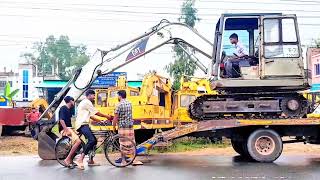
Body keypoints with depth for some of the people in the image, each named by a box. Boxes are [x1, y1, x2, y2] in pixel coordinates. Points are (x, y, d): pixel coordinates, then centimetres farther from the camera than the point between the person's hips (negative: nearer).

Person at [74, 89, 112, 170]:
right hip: (82, 125, -11)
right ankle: (80, 160, -32)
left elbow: (91, 116, 26)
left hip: (84, 125, 11)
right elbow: (96, 113, -6)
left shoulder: (85, 103, 27)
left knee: (93, 140, 13)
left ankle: (90, 161, 19)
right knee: (92, 140, -27)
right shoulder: (87, 102, -6)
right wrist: (107, 116, 5)